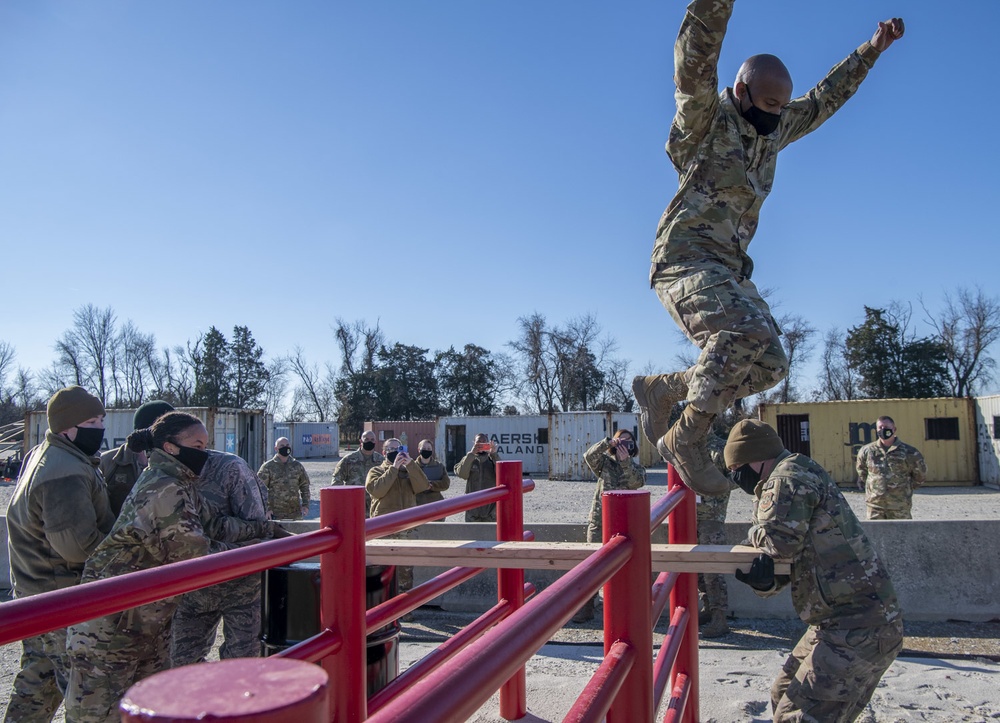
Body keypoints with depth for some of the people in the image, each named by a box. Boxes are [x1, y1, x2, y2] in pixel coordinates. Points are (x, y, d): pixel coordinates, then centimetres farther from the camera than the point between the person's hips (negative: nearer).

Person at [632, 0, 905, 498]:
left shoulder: (772, 130, 17)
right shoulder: (706, 121, -6)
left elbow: (824, 100, 32)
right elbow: (694, 62, -25)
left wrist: (871, 50, 33)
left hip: (729, 268, 9)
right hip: (685, 260, -9)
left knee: (769, 365, 2)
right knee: (745, 331, -32)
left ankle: (659, 389, 12)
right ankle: (686, 442, -21)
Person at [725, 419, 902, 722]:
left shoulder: (787, 476, -13)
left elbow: (781, 539, -28)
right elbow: (786, 557, 10)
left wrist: (755, 532, -6)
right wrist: (763, 579, -12)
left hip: (860, 628, -11)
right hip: (837, 622, 11)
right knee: (784, 698, 19)